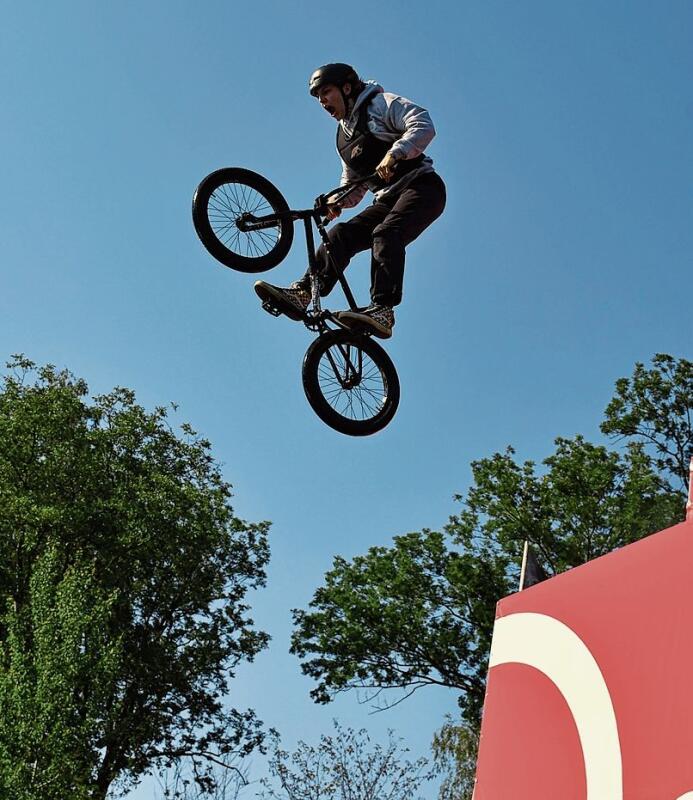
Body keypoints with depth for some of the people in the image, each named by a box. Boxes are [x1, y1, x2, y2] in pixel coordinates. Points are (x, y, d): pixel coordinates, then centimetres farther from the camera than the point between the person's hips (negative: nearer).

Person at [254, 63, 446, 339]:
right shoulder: (344, 137, 22)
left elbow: (423, 125, -16)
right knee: (340, 235, -13)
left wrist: (395, 153, -31)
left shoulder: (382, 103, 0)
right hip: (387, 200, 7)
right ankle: (301, 294, -23)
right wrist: (338, 201, 1)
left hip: (421, 186, -7)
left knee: (385, 234, -32)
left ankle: (382, 311, -44)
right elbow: (354, 185, 23)